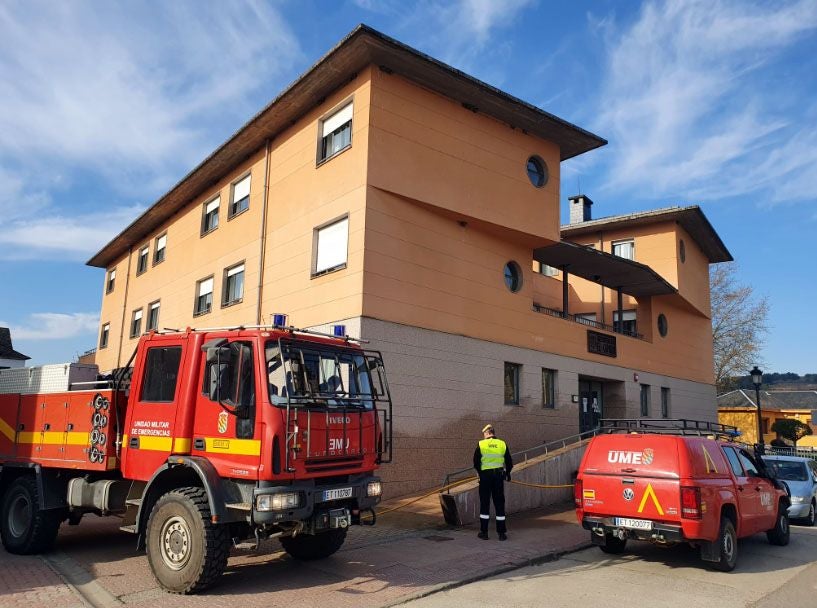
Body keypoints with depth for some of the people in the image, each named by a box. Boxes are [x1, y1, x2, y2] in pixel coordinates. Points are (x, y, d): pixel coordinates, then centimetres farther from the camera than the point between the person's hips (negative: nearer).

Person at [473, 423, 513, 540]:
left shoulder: (481, 445, -5)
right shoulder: (502, 444, 2)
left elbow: (476, 463, 0)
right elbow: (509, 463, 8)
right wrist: (507, 474, 25)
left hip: (485, 476, -2)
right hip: (499, 476, 2)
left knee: (484, 503, 7)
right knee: (499, 503, 8)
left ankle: (484, 532, 11)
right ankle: (502, 533, 10)